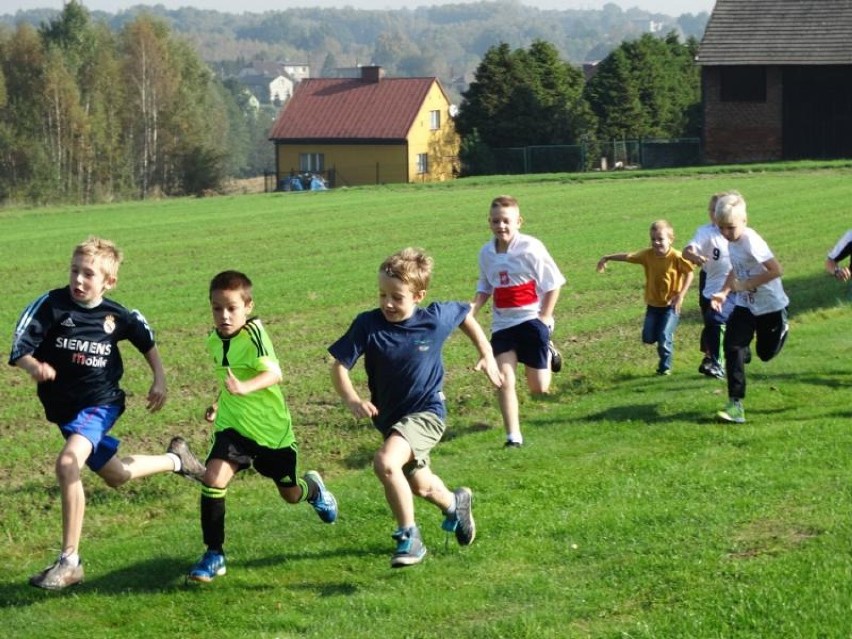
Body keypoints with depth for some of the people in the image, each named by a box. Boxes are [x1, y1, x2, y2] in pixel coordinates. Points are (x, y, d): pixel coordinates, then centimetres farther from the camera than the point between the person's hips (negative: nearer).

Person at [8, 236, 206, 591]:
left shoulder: (116, 316, -7)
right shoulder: (51, 305, -13)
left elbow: (146, 342, 14)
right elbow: (19, 351, -18)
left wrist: (160, 380, 7)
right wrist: (34, 366, -39)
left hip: (101, 402, -3)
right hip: (63, 408, 3)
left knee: (67, 464, -28)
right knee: (116, 475, 19)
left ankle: (69, 561, -22)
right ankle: (175, 460, 50)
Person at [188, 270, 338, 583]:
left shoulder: (253, 333, -23)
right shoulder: (214, 340, -2)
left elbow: (274, 373, -38)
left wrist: (245, 388, -53)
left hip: (272, 428, -4)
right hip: (233, 426, 4)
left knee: (290, 494, 16)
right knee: (213, 478, -21)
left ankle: (313, 487, 54)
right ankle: (214, 554, -9)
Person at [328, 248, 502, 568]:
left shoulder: (436, 318, -17)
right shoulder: (367, 324, -19)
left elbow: (466, 315, 5)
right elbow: (339, 366, -16)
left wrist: (487, 355, 5)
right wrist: (352, 400, -33)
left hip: (426, 412, -4)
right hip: (389, 417, 4)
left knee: (386, 463, -30)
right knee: (420, 486, 24)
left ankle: (408, 538, -11)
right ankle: (455, 503, 60)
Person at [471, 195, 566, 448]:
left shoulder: (530, 247, -13)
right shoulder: (487, 252, 2)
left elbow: (554, 283, -7)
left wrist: (544, 318, -10)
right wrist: (473, 309, -2)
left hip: (532, 320, -4)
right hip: (502, 324, 4)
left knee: (539, 389, 3)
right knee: (504, 381, -10)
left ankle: (548, 353, 36)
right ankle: (513, 437, -1)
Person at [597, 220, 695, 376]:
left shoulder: (676, 257, -19)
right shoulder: (648, 254, -8)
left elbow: (689, 273, -11)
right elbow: (627, 256, 0)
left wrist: (681, 295, -16)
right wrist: (607, 258, -1)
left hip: (670, 305, -5)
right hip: (653, 304, 5)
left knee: (664, 337, -10)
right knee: (648, 338, 4)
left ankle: (665, 367, 10)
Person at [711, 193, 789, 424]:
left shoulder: (751, 242, -27)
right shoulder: (731, 241, -2)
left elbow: (776, 270, -29)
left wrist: (746, 284, -25)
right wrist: (724, 292, -2)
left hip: (769, 305, -6)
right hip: (745, 304, 6)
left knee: (766, 353, 11)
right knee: (732, 347, -10)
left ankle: (782, 329, 45)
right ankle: (736, 404, -8)